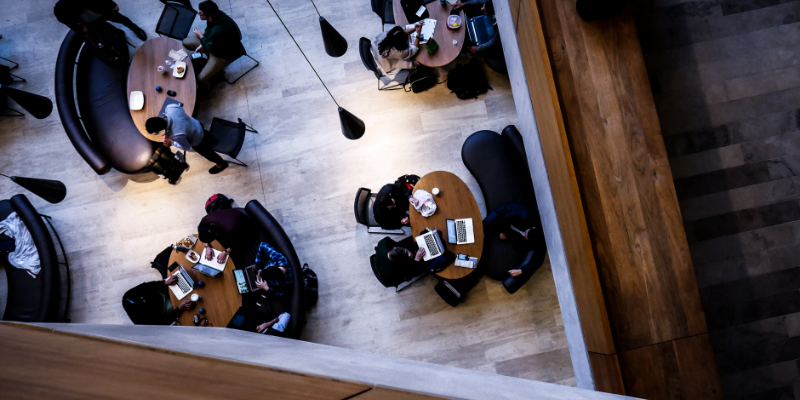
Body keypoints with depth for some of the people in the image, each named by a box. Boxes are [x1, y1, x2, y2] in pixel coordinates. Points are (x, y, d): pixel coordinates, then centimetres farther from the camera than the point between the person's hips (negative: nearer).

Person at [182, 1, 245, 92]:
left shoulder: (218, 31, -42)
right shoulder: (216, 15, -19)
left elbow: (210, 47, -22)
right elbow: (208, 31, 3)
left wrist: (200, 35, -7)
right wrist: (202, 45, -7)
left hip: (225, 54, -8)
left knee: (201, 79, -14)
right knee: (186, 42, 13)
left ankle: (205, 92, 21)